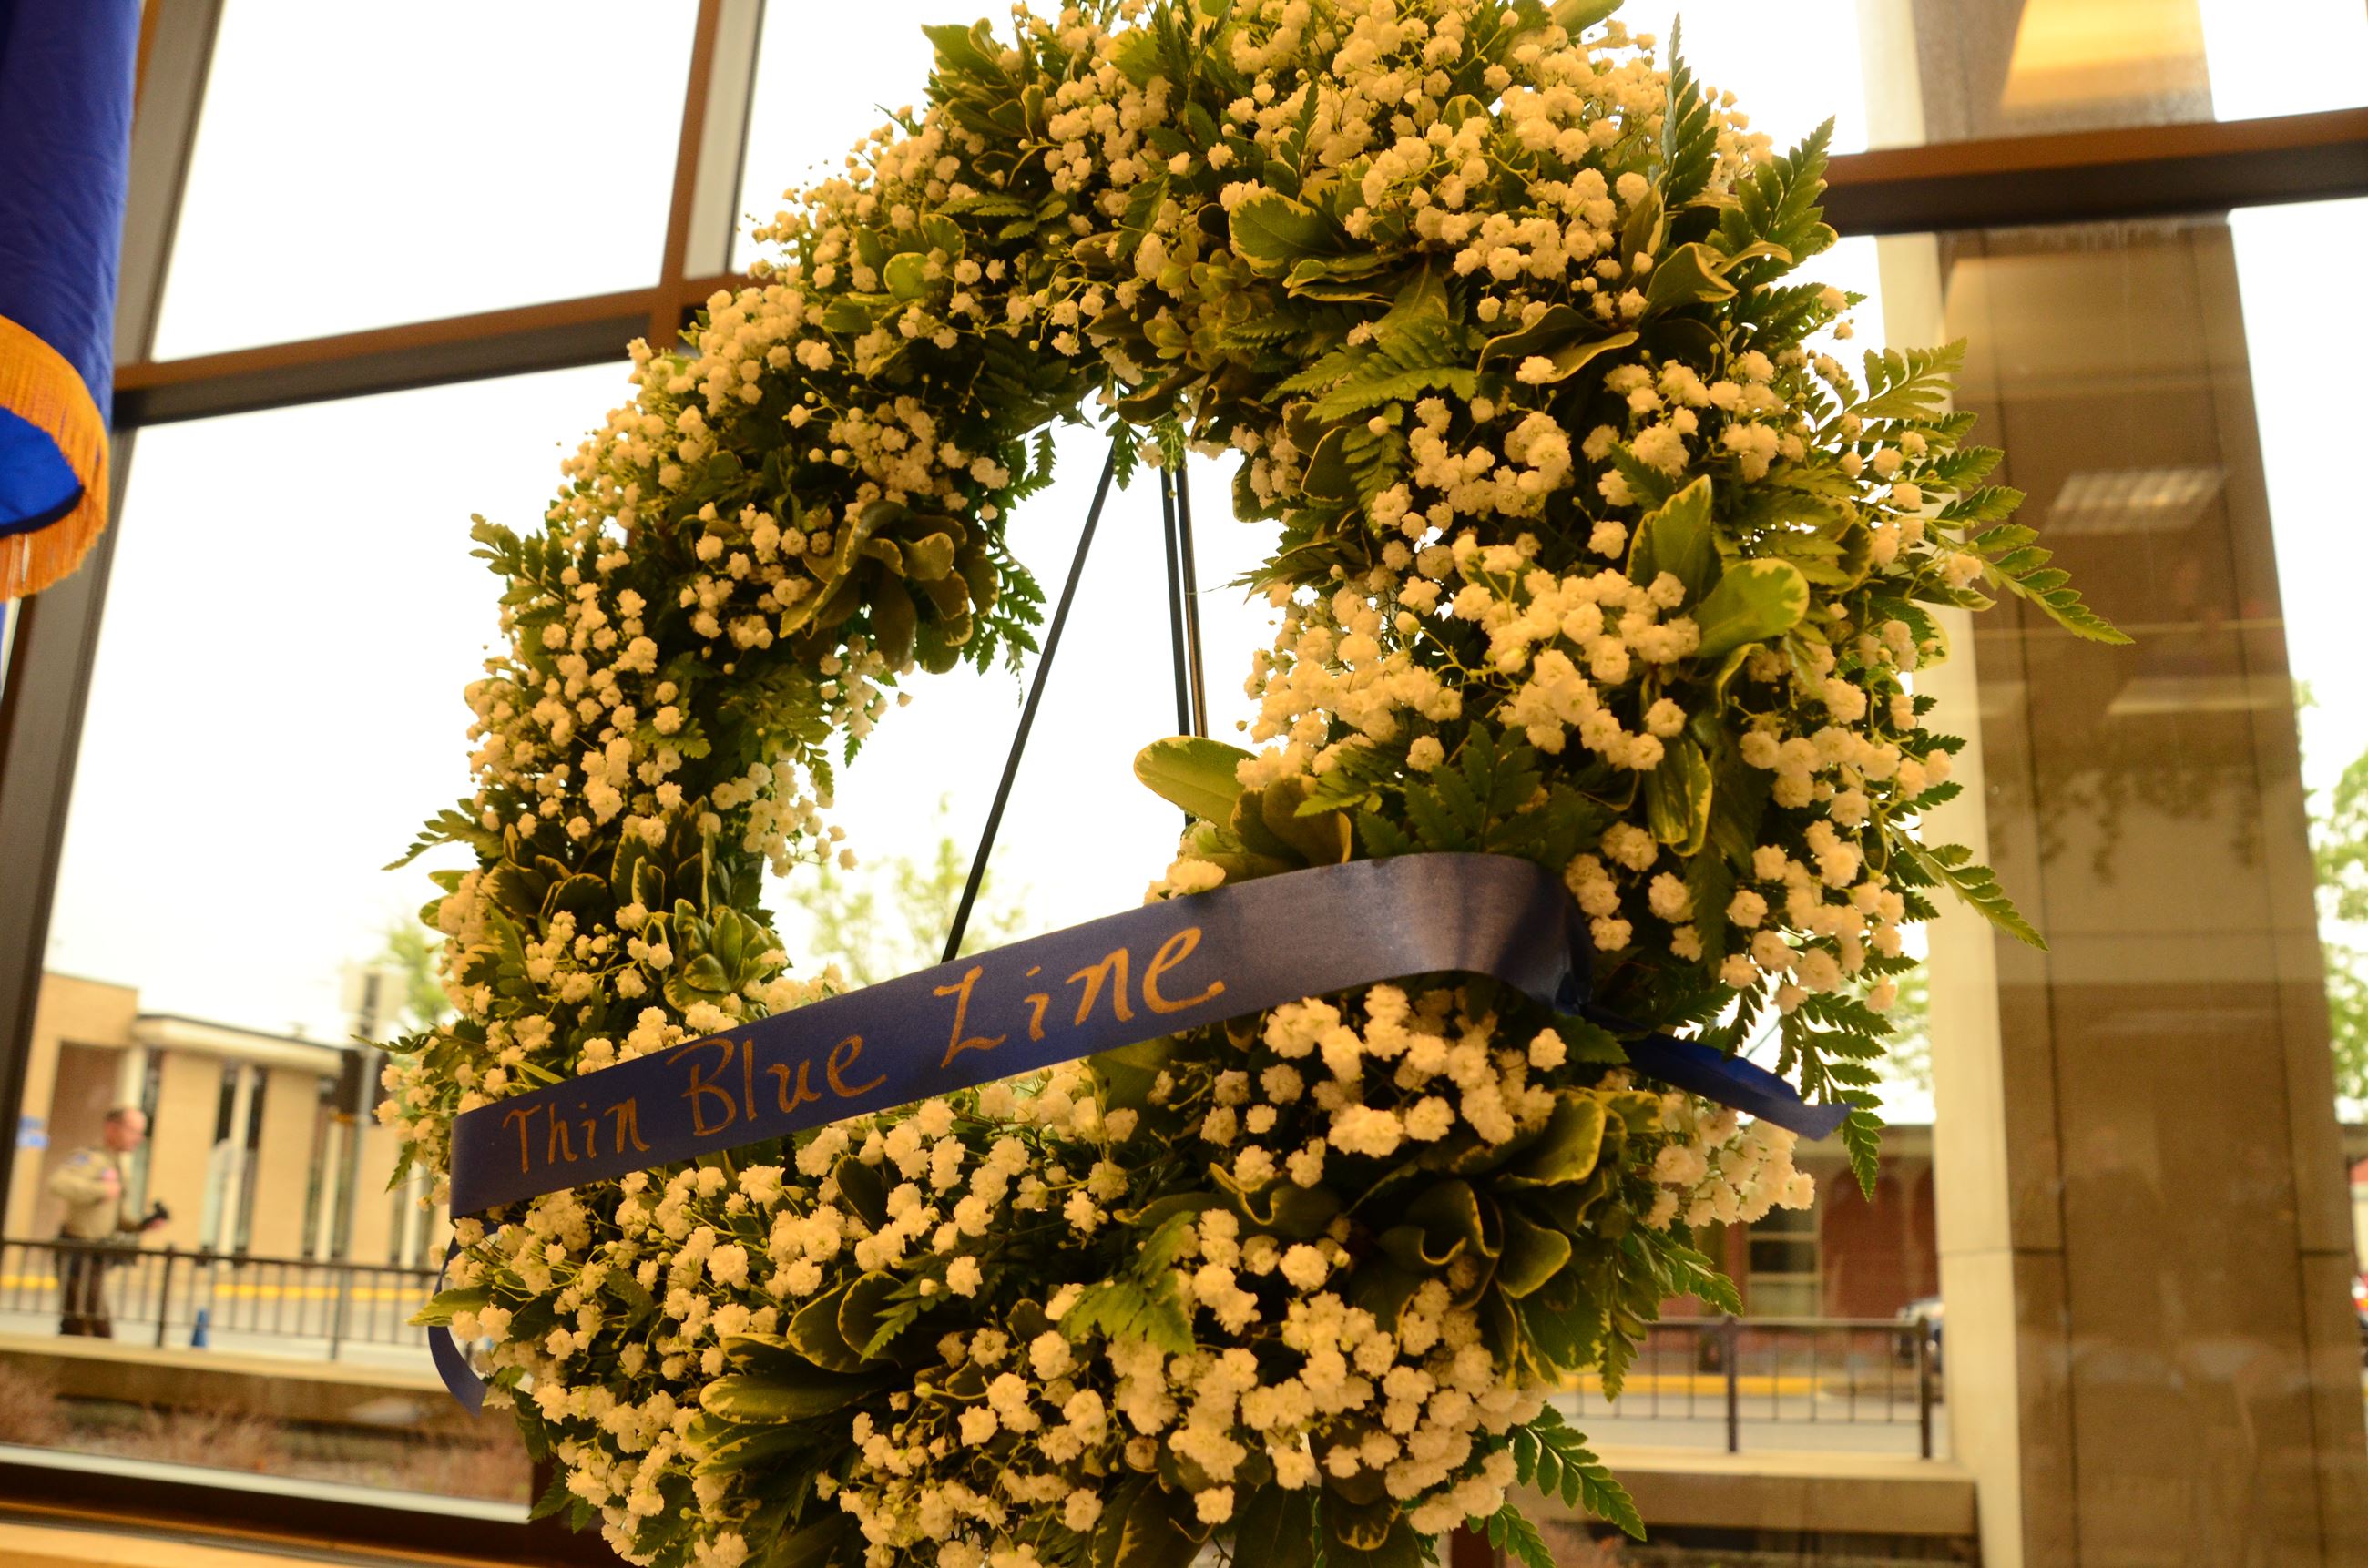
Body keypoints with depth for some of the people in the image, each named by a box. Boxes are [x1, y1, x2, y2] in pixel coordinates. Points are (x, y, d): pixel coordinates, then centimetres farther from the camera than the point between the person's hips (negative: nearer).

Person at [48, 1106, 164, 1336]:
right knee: (100, 1332, -10)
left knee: (75, 1327, 14)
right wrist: (101, 1189, -26)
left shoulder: (114, 1165, 18)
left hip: (94, 1256, 10)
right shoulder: (89, 1158, -12)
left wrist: (142, 1225, 8)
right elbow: (59, 1181, -33)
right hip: (79, 1255, -10)